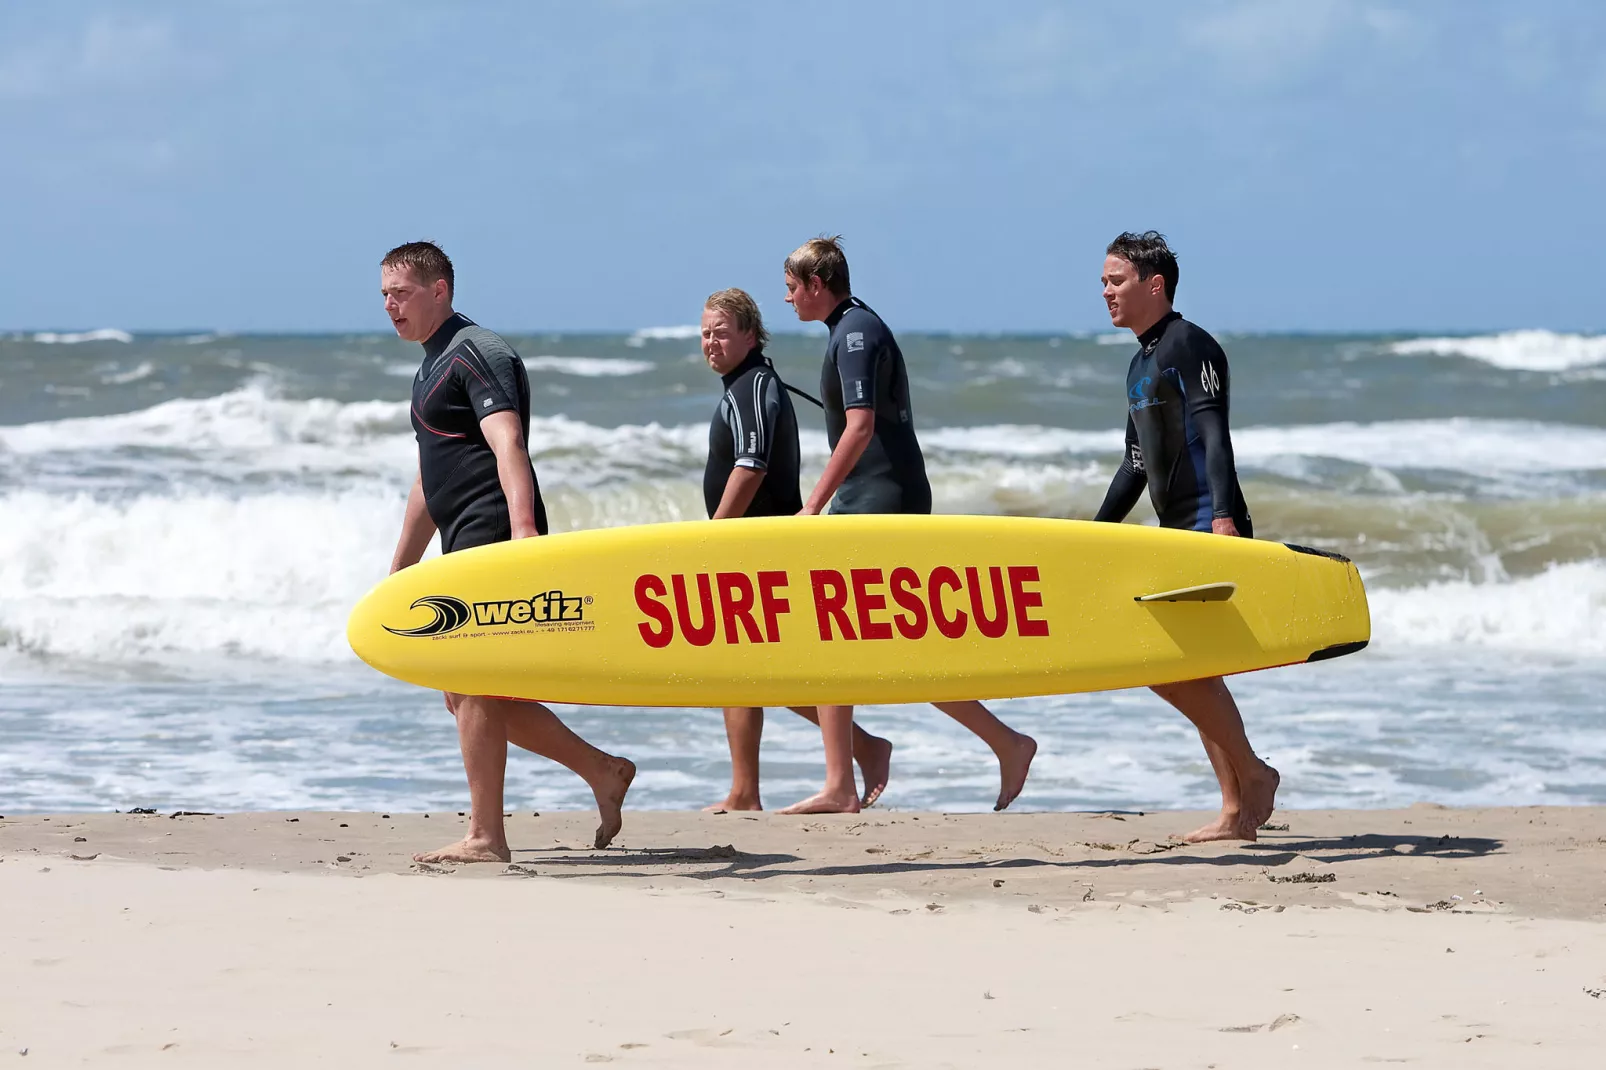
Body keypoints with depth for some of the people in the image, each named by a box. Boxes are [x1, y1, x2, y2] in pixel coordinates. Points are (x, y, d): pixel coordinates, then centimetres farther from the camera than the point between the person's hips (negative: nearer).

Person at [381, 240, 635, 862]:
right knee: (469, 692, 10)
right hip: (465, 545, 10)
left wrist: (522, 527, -39)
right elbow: (429, 482, 30)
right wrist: (399, 571, 31)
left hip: (492, 536, -10)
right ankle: (602, 772, 16)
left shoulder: (477, 354, -9)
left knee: (474, 688, -10)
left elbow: (508, 445, -25)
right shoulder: (433, 368, 23)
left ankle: (485, 838, -7)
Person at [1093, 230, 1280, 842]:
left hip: (1211, 528, -10)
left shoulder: (1189, 346, -8)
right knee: (1191, 669, 6)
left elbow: (1213, 435, -20)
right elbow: (1137, 464, 27)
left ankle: (1252, 773, -4)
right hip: (1180, 536, 10)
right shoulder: (1141, 365, 20)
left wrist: (1223, 515, -32)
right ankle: (1238, 812, 8)